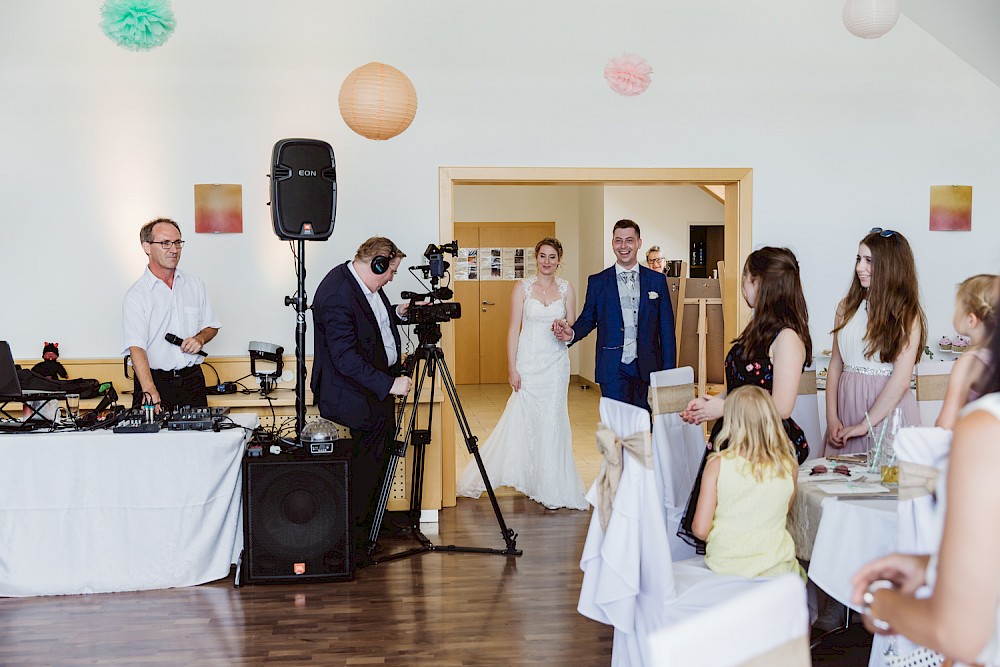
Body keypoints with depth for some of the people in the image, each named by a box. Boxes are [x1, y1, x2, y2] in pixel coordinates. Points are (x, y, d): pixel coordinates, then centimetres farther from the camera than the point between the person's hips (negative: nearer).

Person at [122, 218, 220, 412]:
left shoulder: (195, 285, 9)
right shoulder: (136, 295, -7)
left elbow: (212, 326, 20)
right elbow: (136, 347, -18)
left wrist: (200, 338, -4)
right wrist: (150, 391, -32)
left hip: (192, 379, 4)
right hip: (154, 379, -3)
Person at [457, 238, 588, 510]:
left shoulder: (566, 289, 5)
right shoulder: (522, 287, -2)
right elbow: (514, 329, -4)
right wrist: (512, 368, -9)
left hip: (556, 365, 2)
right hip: (528, 363, -2)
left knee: (552, 422, 4)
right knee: (523, 419, 0)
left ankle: (549, 486, 15)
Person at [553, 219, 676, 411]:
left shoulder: (657, 280, 7)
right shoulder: (597, 282, 6)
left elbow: (666, 329, 7)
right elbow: (588, 319, 10)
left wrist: (669, 372, 2)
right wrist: (572, 334, -13)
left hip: (647, 369, 1)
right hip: (613, 370, -1)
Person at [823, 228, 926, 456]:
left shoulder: (906, 315, -5)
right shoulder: (847, 307, 8)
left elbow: (901, 380, -11)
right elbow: (835, 365, 8)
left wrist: (864, 424, -13)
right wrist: (832, 418, -1)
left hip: (887, 408, -4)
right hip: (847, 402, 4)